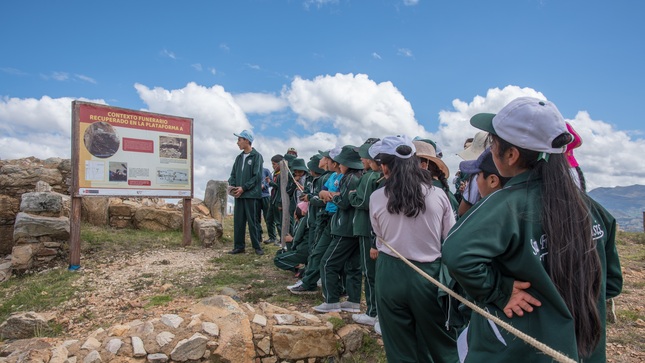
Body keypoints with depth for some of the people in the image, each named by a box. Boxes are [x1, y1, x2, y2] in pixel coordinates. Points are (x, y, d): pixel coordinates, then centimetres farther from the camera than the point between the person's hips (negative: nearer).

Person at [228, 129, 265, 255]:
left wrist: (243, 188, -15)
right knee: (238, 221, 7)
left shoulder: (256, 156, -4)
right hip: (238, 194, 6)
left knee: (252, 221, 0)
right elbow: (233, 174, 16)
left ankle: (257, 246, 10)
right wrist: (232, 185, -3)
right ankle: (239, 246, 16)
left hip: (251, 194, -6)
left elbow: (257, 176, -11)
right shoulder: (239, 157, 15)